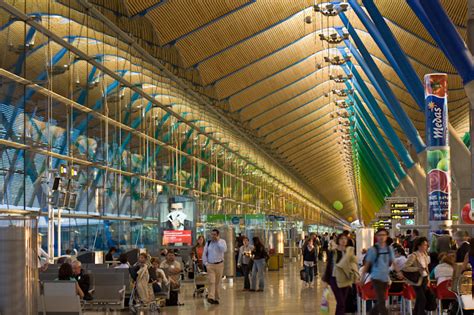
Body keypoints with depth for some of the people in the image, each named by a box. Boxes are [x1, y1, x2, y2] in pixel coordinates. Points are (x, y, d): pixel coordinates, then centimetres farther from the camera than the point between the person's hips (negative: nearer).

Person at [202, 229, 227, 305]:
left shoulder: (222, 241, 0)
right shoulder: (208, 243, 6)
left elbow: (224, 250, -20)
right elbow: (204, 254, 11)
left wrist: (218, 241, -16)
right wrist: (205, 263, 0)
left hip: (219, 264, 0)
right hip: (210, 265, 0)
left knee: (218, 283, 8)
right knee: (212, 281, -13)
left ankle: (216, 298, 18)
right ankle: (211, 297, -19)